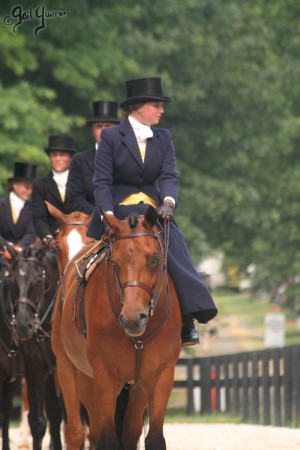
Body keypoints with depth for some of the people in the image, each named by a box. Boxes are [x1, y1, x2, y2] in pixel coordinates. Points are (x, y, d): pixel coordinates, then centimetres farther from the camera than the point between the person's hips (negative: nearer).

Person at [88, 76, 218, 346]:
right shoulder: (111, 137, -2)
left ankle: (188, 322, -21)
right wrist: (109, 215, -22)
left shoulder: (163, 138, 10)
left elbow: (169, 176, -2)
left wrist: (168, 202, -23)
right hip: (117, 211, -2)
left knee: (175, 249, -20)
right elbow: (101, 182, -7)